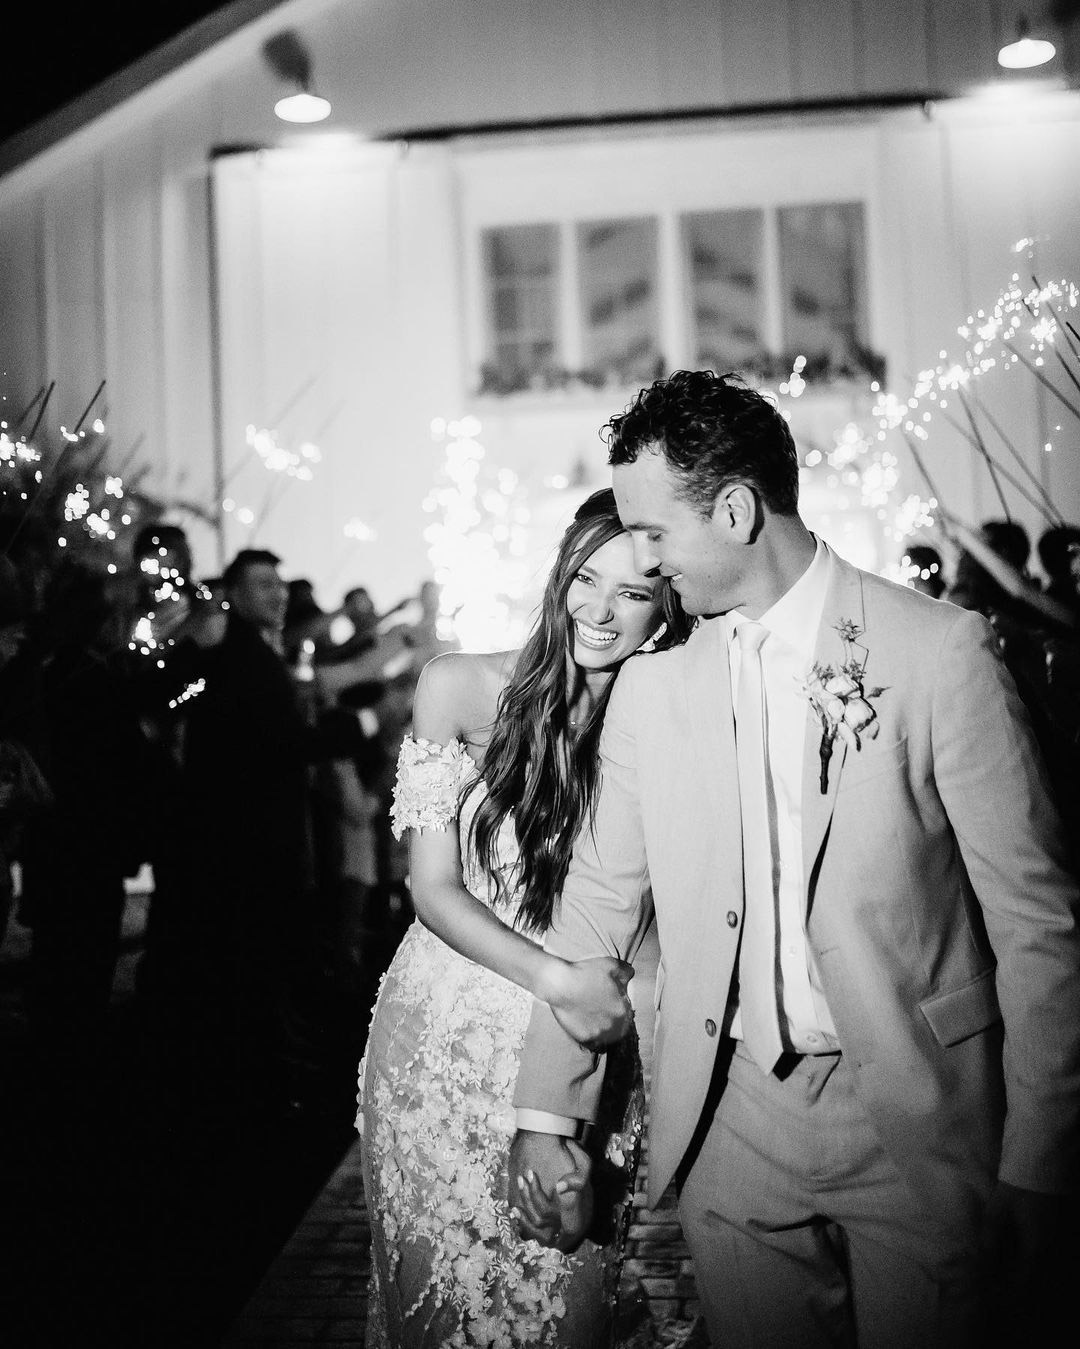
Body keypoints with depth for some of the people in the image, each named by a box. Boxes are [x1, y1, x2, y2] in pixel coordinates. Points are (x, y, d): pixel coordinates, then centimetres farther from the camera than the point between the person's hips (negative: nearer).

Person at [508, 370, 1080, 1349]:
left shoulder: (942, 651, -9)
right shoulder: (651, 689, 2)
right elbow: (599, 905, 9)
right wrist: (546, 1113, 6)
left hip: (918, 1123, -2)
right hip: (733, 1122, 3)